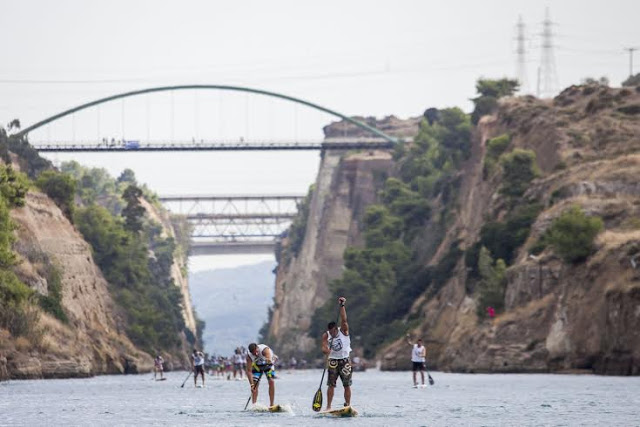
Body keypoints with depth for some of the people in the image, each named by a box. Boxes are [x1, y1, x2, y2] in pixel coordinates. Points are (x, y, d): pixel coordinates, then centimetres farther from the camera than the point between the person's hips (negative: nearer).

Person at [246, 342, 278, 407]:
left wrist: (269, 360, -83)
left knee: (271, 381, -18)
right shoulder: (249, 356, -31)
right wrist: (251, 384, -40)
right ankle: (254, 405, -6)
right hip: (257, 366, 1)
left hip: (268, 365, -1)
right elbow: (249, 371, -31)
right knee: (255, 384, -13)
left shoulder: (265, 349, -39)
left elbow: (269, 360, -57)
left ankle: (271, 405, -14)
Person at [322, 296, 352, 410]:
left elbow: (344, 320, -21)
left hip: (345, 361, -1)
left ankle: (348, 405, 5)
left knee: (347, 385, 0)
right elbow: (324, 347, -14)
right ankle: (328, 406, -5)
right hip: (333, 361, 1)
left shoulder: (343, 331, -6)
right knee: (331, 384, -6)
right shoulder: (326, 335, -3)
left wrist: (342, 306, -29)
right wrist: (326, 350, -38)